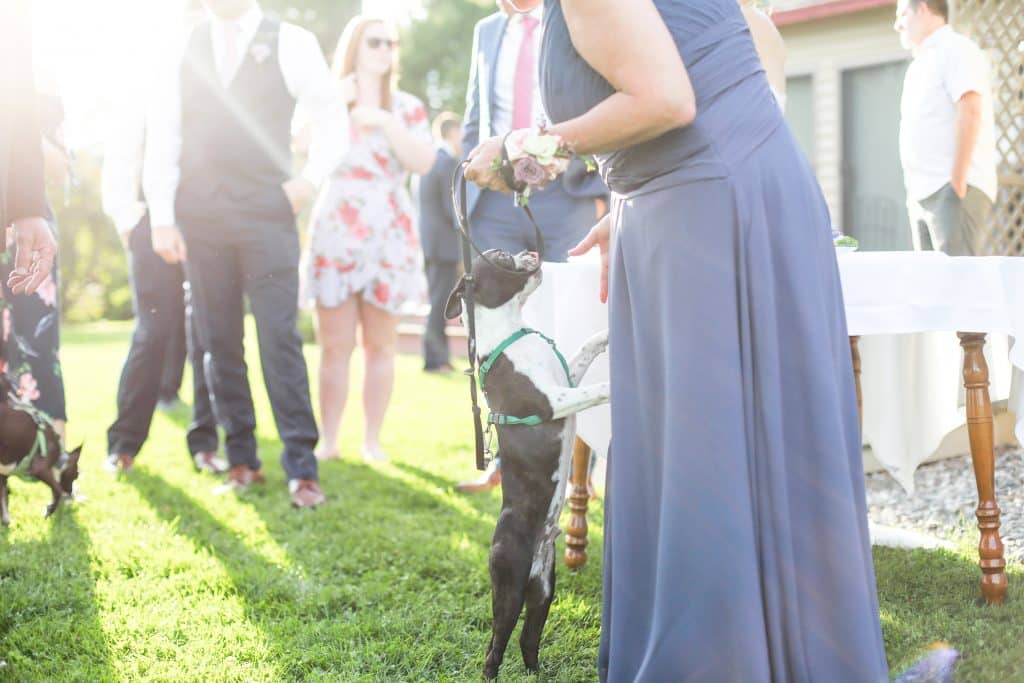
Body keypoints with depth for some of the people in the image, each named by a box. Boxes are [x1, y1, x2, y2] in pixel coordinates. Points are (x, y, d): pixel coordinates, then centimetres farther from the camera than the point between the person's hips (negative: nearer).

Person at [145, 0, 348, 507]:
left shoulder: (289, 42, 5)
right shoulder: (184, 48, 11)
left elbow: (331, 117, 8)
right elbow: (162, 137, 7)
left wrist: (308, 181, -4)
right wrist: (161, 217, -1)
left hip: (267, 214, -3)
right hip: (200, 218, 3)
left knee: (279, 339, -8)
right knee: (219, 342, 5)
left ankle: (302, 469, -5)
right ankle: (241, 460, 14)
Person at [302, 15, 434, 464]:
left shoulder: (406, 107, 10)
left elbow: (424, 163, -5)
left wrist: (383, 120, -13)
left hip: (388, 238, 0)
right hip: (335, 234, 0)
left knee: (380, 344, 1)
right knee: (334, 346, -3)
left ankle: (373, 439, 7)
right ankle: (328, 440, 3)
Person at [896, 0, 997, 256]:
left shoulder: (955, 49, -3)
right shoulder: (922, 64, 23)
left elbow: (970, 113, -16)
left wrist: (957, 182, -21)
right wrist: (913, 191, 16)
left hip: (952, 190, -9)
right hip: (923, 195, 9)